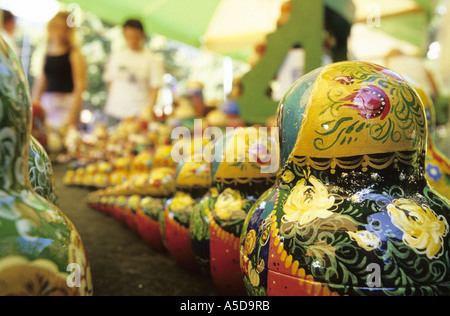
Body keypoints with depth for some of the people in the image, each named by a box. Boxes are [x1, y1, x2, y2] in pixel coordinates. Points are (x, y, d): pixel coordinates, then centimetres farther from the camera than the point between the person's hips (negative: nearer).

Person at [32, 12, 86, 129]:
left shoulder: (74, 54, -4)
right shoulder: (46, 53, 13)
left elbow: (80, 85, -9)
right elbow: (40, 81, 17)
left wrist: (72, 113, -14)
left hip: (66, 104, -6)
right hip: (46, 103, 6)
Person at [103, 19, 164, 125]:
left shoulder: (152, 59, -1)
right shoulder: (116, 55, 10)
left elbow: (155, 87, -5)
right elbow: (110, 81, 15)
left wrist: (150, 108, -17)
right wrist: (109, 104, 9)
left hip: (139, 113, -3)